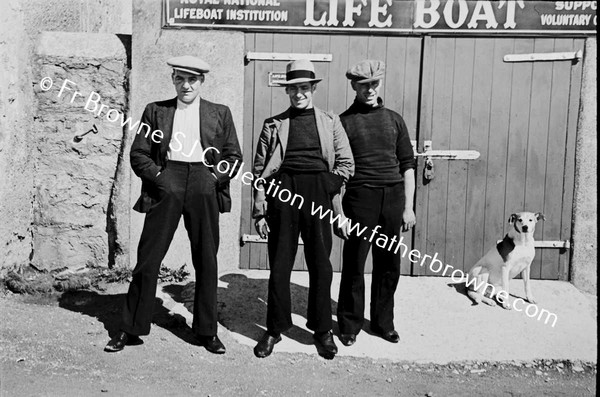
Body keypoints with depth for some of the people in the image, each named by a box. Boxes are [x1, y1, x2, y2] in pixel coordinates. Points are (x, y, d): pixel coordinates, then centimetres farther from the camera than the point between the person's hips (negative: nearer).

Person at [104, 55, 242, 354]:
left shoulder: (220, 114, 13)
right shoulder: (155, 111, 13)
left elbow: (234, 156, 9)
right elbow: (138, 154, 8)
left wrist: (214, 178, -5)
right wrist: (158, 177, -5)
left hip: (204, 187, 0)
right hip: (166, 185, 0)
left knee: (206, 262, 5)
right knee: (147, 259, 1)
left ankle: (206, 331, 18)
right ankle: (130, 329, 15)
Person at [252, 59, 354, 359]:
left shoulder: (330, 122, 13)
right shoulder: (273, 125, 11)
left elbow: (346, 164, 11)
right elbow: (260, 171, 8)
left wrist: (329, 188, -3)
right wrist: (259, 211, 2)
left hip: (318, 192, 0)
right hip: (282, 191, 0)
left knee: (321, 264, 5)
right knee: (279, 264, 4)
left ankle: (322, 330, 20)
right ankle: (275, 329, 19)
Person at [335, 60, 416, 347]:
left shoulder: (394, 119, 12)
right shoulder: (344, 121, 1)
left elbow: (407, 165, 13)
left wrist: (408, 207, 6)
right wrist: (338, 213, -8)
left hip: (393, 198, 4)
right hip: (359, 197, -3)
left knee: (389, 266, 10)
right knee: (354, 266, 2)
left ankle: (383, 322, 27)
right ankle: (350, 325, 18)